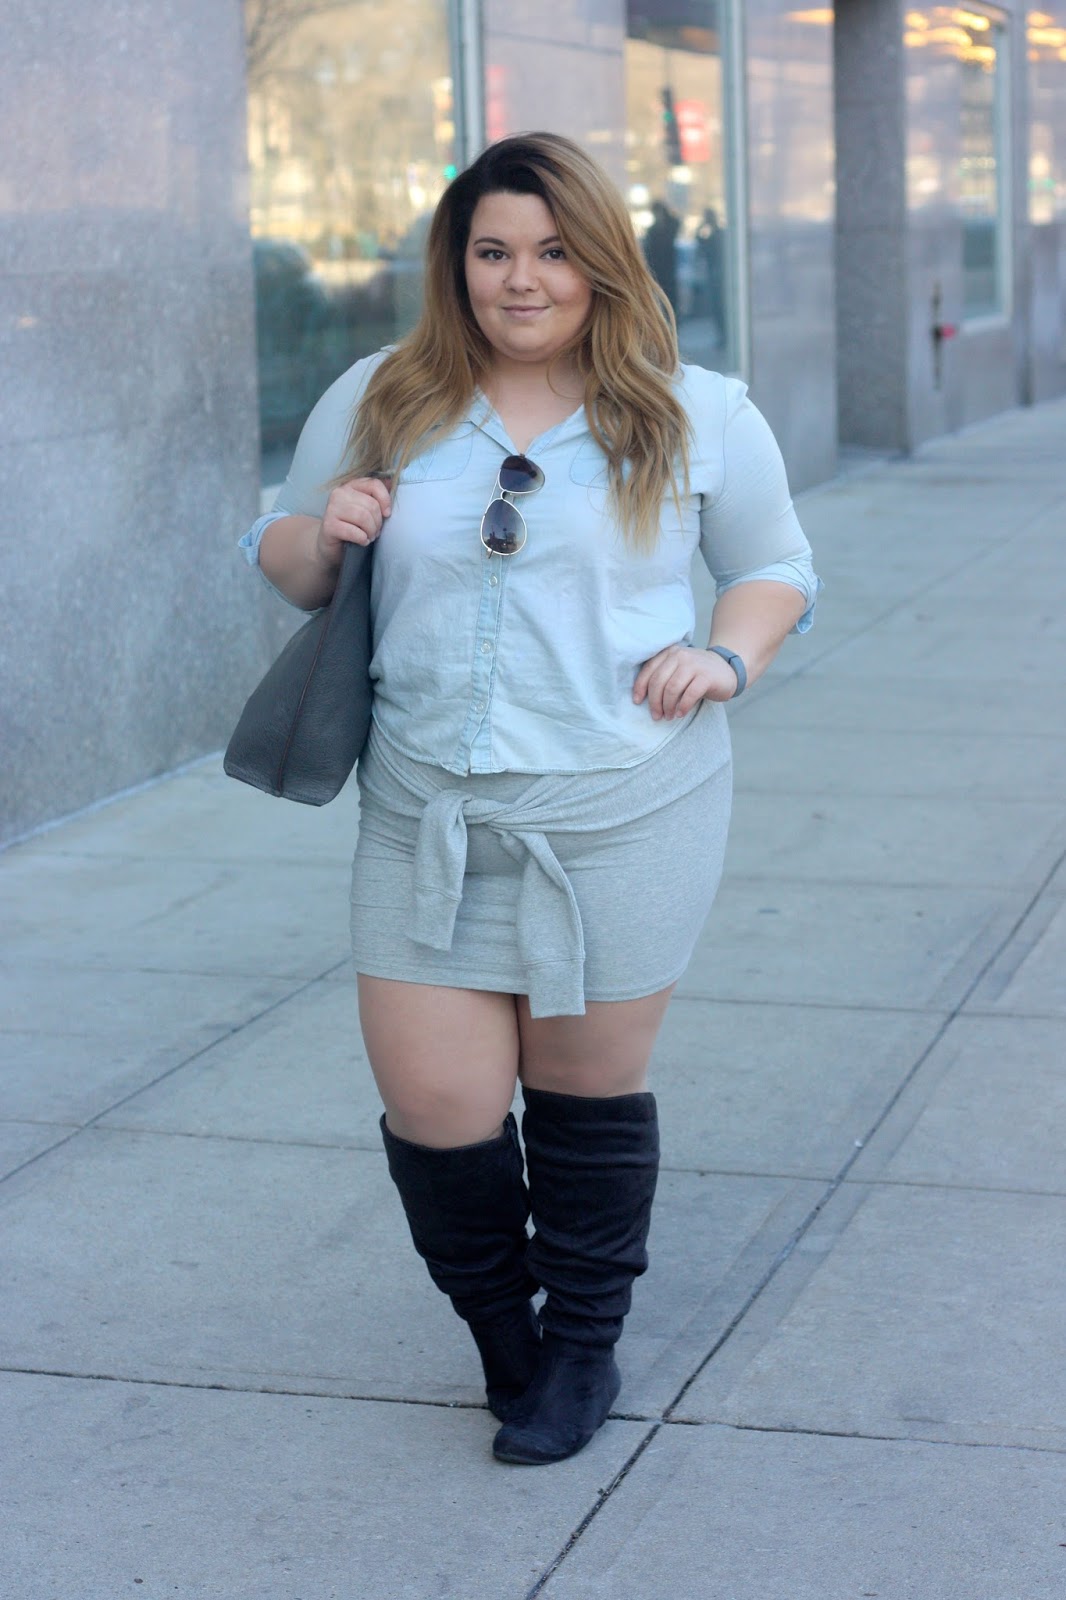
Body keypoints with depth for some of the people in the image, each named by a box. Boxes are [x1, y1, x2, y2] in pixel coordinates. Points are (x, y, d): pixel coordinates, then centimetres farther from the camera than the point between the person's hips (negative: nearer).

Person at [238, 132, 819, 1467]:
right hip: (427, 818, 2)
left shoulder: (695, 417, 2)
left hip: (623, 815, -1)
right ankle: (506, 1336, 29)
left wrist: (727, 659, -6)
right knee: (434, 1109, 0)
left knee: (589, 1088, 8)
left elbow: (776, 567, 14)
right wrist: (320, 538, -8)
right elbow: (281, 561, 16)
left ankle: (583, 1347, 32)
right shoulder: (376, 404, 6)